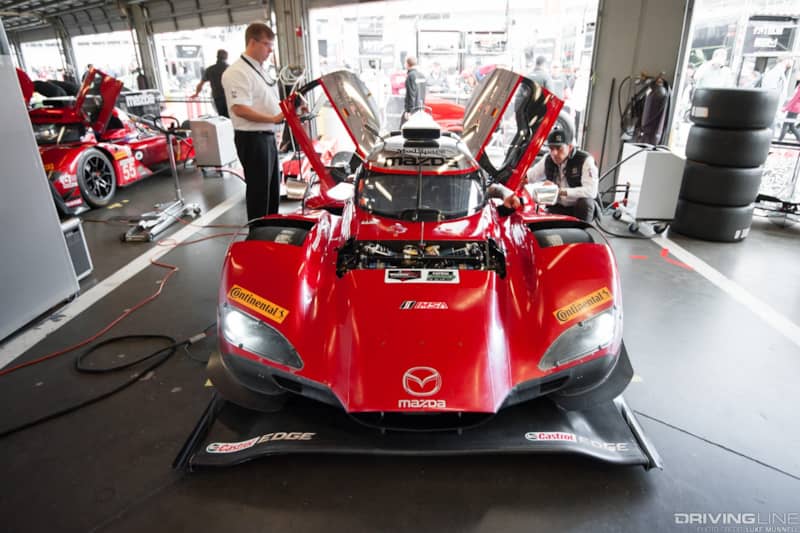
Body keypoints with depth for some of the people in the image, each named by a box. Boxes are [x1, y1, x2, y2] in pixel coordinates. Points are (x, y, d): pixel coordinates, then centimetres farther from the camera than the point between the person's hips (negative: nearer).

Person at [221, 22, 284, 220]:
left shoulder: (259, 69, 16)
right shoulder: (237, 72, -14)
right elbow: (240, 109, -24)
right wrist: (273, 119, -25)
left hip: (267, 136, 10)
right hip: (252, 139, -10)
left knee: (273, 187, 17)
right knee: (259, 189, -3)